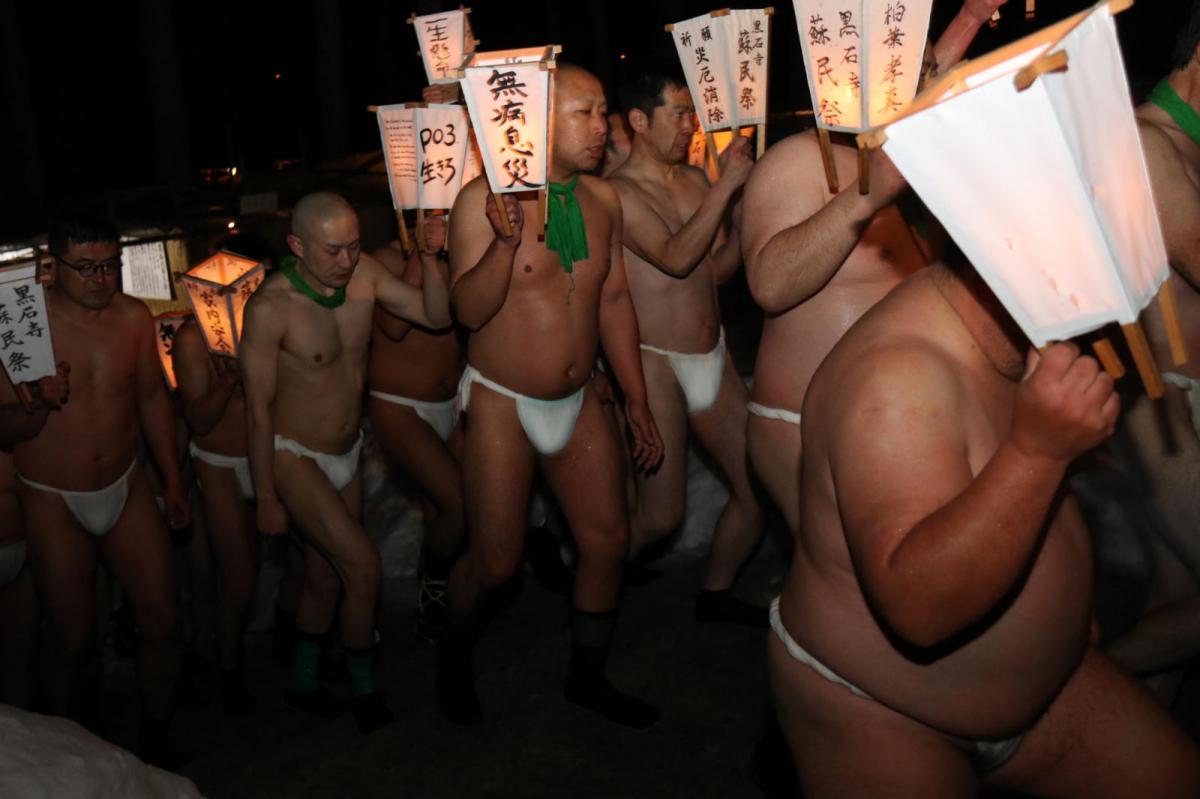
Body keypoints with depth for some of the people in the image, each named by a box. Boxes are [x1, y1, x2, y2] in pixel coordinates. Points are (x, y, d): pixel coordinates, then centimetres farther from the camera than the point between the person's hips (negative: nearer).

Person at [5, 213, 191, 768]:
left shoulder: (133, 317, -3)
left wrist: (172, 480, 12)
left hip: (125, 488, 3)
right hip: (53, 500, -3)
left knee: (162, 621, 1)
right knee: (71, 641, 4)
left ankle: (154, 739, 24)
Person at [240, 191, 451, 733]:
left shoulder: (363, 273, -8)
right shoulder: (271, 307, -23)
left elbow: (436, 315, -4)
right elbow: (258, 409, -17)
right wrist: (267, 498, -12)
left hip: (347, 453, 6)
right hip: (295, 457, -6)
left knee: (326, 578, 16)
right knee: (363, 565, -13)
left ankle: (303, 683, 37)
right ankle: (365, 689, 9)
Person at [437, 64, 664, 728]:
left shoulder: (603, 199, 2)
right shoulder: (484, 198, -14)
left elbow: (614, 299, 9)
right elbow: (468, 310, -18)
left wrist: (637, 401, 9)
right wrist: (506, 240, -34)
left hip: (577, 401, 6)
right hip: (502, 403, -5)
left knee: (608, 539, 7)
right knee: (495, 561, -1)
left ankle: (587, 677, 29)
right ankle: (453, 653, 33)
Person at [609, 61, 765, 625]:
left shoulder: (695, 180, 11)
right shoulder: (617, 192, -11)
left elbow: (717, 269, 13)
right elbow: (675, 257, -24)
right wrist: (726, 185, -20)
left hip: (712, 357, 7)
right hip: (656, 361, -7)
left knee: (757, 490, 8)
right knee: (660, 517, -4)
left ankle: (716, 594, 30)